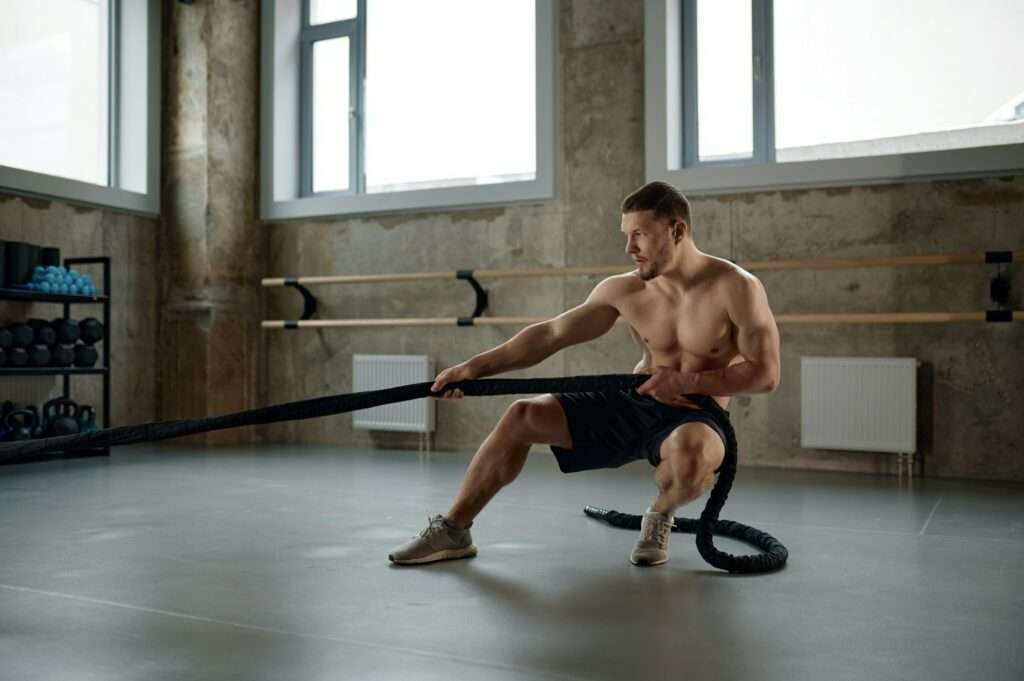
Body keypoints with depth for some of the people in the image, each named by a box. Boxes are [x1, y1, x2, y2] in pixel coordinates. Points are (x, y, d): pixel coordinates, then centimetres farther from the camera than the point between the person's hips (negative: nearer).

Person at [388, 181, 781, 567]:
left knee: (689, 455, -42)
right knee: (522, 416, -9)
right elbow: (550, 334, -3)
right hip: (633, 404, 4)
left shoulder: (737, 288, -14)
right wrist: (476, 367, -10)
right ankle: (453, 530, 3)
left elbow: (765, 374, -13)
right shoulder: (625, 291, -3)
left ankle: (660, 515, -5)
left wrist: (685, 381, -22)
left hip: (694, 417, -4)